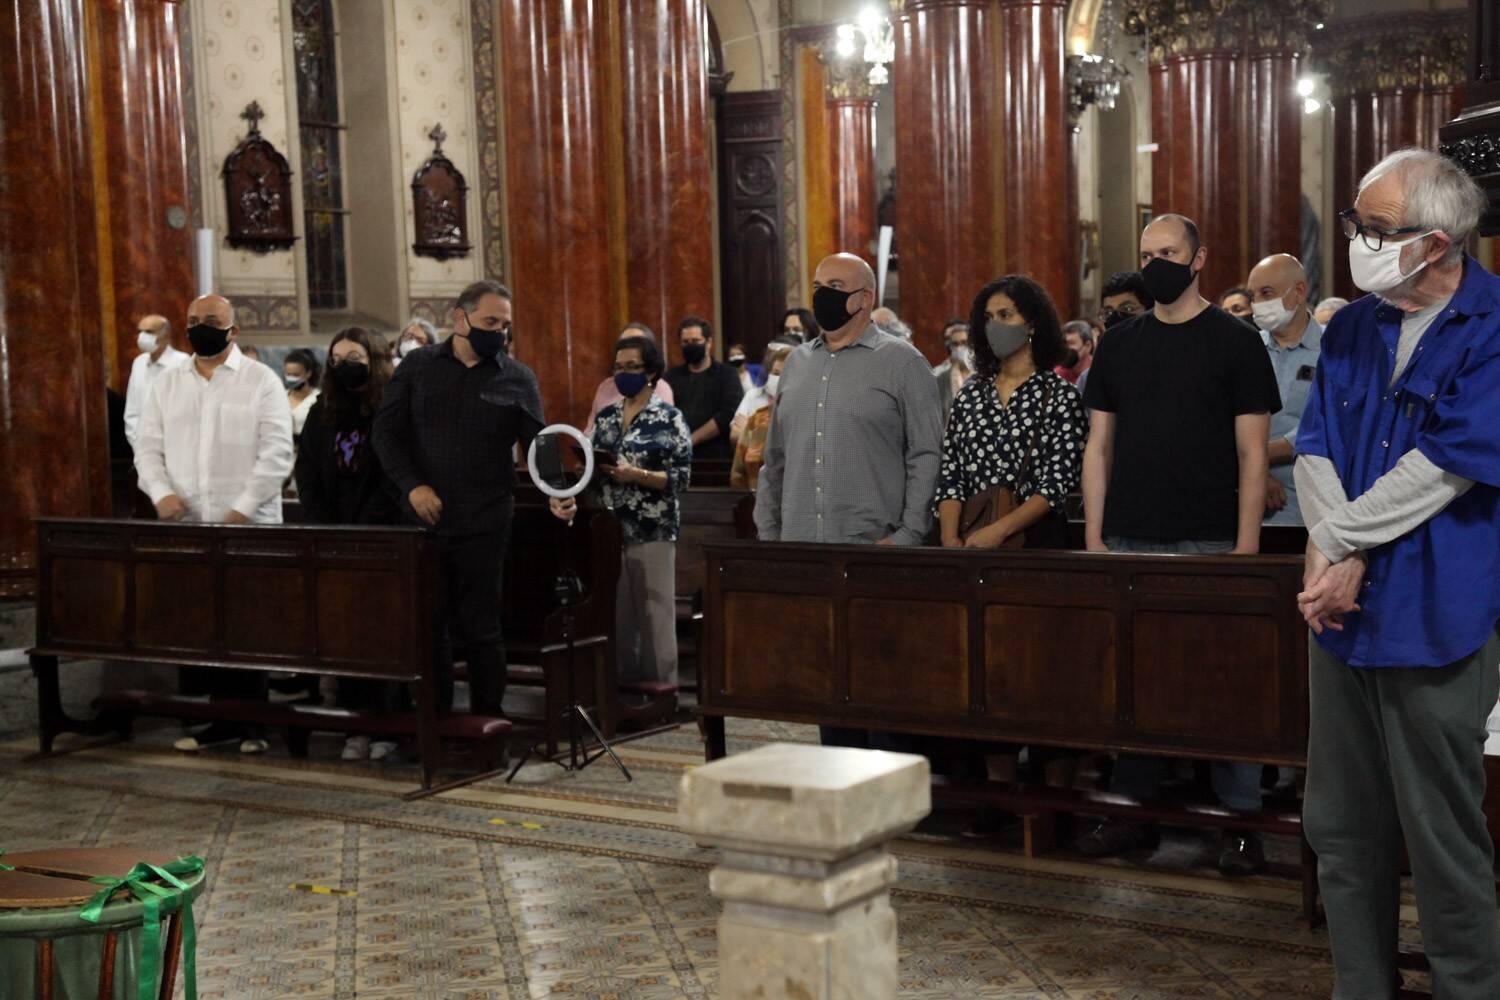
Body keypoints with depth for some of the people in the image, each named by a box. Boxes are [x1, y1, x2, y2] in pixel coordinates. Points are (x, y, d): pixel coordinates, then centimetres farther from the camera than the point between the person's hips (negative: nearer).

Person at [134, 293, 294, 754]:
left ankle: (252, 720, 6)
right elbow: (148, 445, 11)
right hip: (187, 526, 4)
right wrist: (162, 492, -8)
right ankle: (222, 716, 14)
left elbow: (276, 452, -7)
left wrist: (242, 509, -15)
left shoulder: (261, 380, 1)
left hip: (248, 526, -4)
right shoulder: (168, 383, 14)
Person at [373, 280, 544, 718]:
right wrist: (412, 486, -8)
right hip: (423, 519, 2)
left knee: (482, 629, 3)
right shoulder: (417, 367, 6)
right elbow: (386, 431, 5)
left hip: (484, 526, -1)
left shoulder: (517, 378, 3)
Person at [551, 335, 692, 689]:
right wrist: (574, 498, -4)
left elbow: (681, 477, -8)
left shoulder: (669, 418, -3)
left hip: (652, 531, -5)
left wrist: (636, 475, -20)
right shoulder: (606, 417, 13)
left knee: (654, 617, -3)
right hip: (610, 529, 5)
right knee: (617, 616, 8)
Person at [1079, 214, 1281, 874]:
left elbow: (1251, 453, -3)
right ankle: (1133, 811, 18)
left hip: (1210, 545, -4)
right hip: (1130, 543, 4)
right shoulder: (1119, 343, 11)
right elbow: (1099, 446, 12)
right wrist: (1094, 536, 5)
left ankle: (1240, 821, 8)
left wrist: (1246, 546, -10)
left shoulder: (1235, 342, 0)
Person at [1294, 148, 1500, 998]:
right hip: (1343, 611, 7)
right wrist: (1336, 560, -11)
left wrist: (1341, 541, -10)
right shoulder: (1352, 329, 10)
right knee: (1343, 829, 14)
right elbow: (1315, 450, 5)